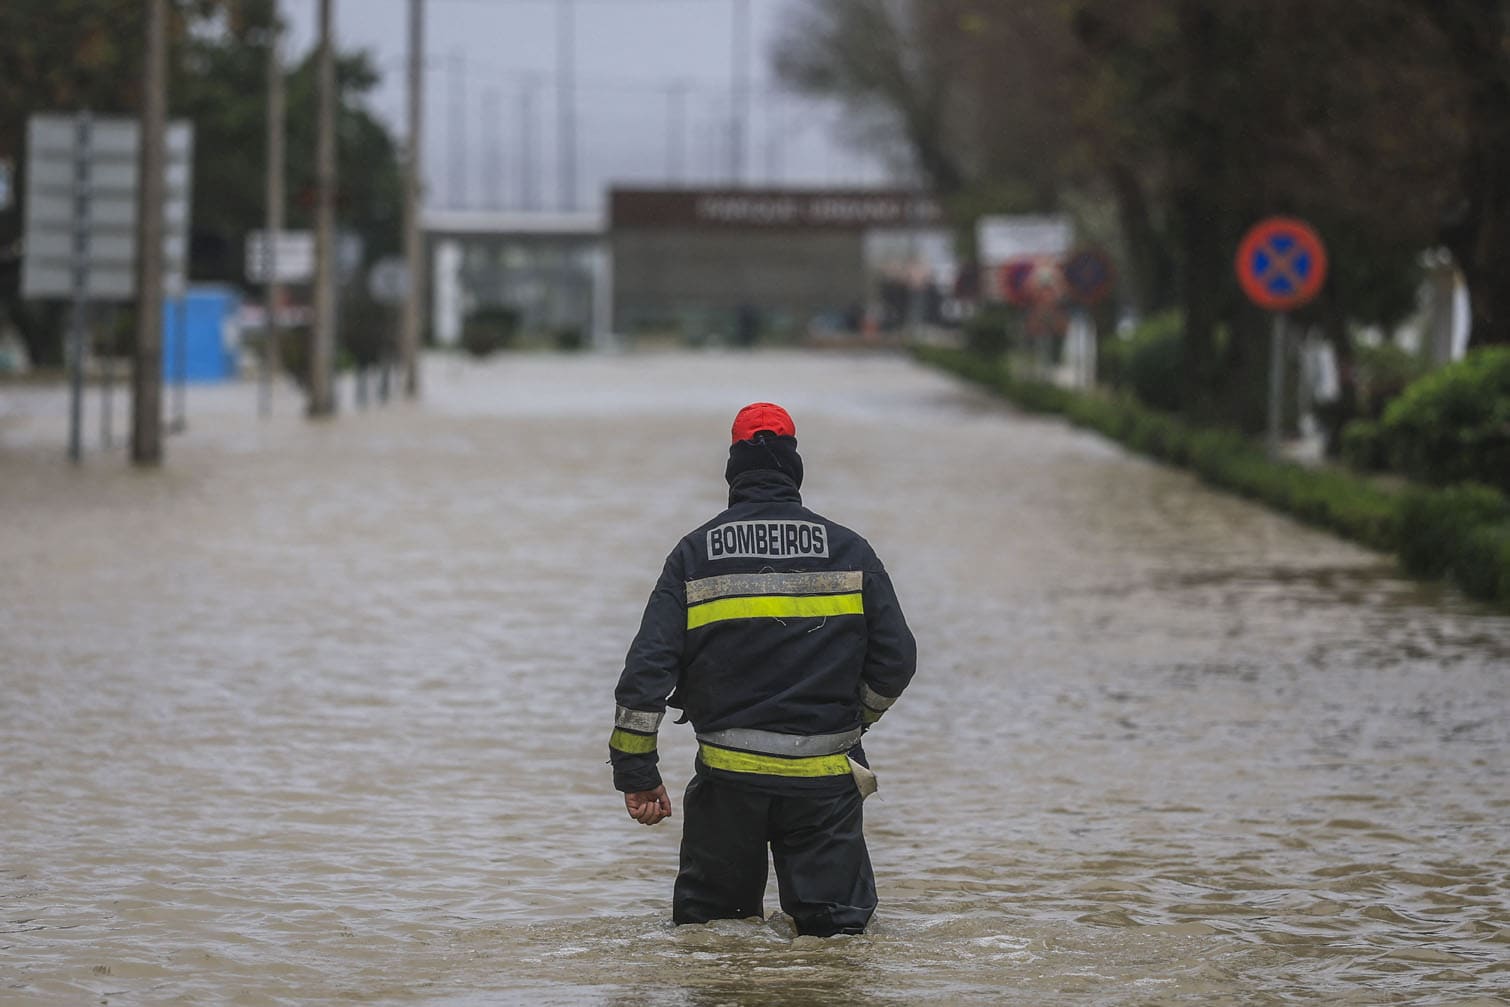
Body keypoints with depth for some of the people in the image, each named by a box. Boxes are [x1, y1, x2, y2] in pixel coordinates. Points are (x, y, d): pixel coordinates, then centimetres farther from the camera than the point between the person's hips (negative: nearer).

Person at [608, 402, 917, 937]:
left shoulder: (695, 553, 3)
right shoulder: (848, 551, 3)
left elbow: (648, 667, -3)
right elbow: (895, 659, 3)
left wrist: (636, 771, 1)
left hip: (729, 774, 0)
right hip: (824, 778, 0)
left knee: (707, 920, 13)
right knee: (837, 928, 2)